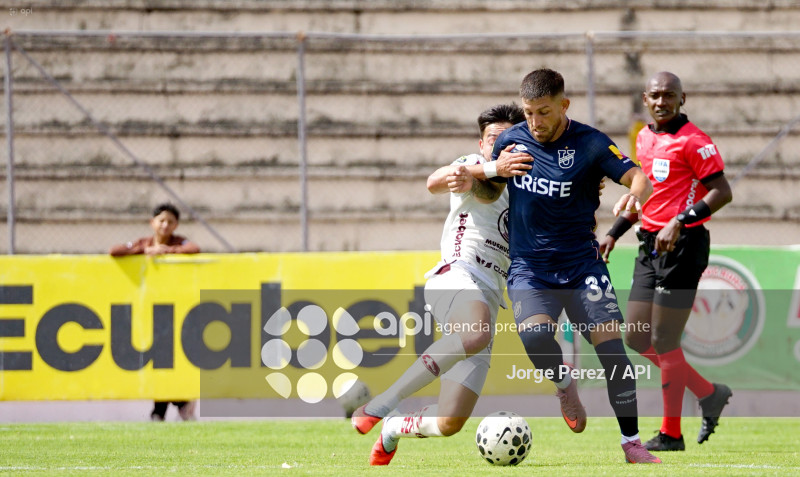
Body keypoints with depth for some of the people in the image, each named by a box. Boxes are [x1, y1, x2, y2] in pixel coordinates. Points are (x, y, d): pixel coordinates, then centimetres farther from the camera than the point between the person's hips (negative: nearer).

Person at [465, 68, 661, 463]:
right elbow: (492, 191, 17)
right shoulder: (511, 141, 2)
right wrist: (472, 183, -6)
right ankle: (564, 384, 5)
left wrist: (635, 195, -40)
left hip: (581, 264, -1)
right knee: (535, 334, -28)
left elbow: (640, 179, -16)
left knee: (611, 345, -10)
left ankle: (631, 442, 2)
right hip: (528, 268, 1)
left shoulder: (590, 144, -8)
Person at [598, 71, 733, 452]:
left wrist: (680, 222, -25)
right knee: (636, 338, 9)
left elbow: (722, 192, -16)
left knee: (663, 340, -6)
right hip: (651, 245, 9)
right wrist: (615, 232, 21)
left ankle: (671, 434, 5)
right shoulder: (644, 139, 13)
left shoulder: (692, 141, -12)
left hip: (683, 247, -9)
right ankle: (709, 394, 23)